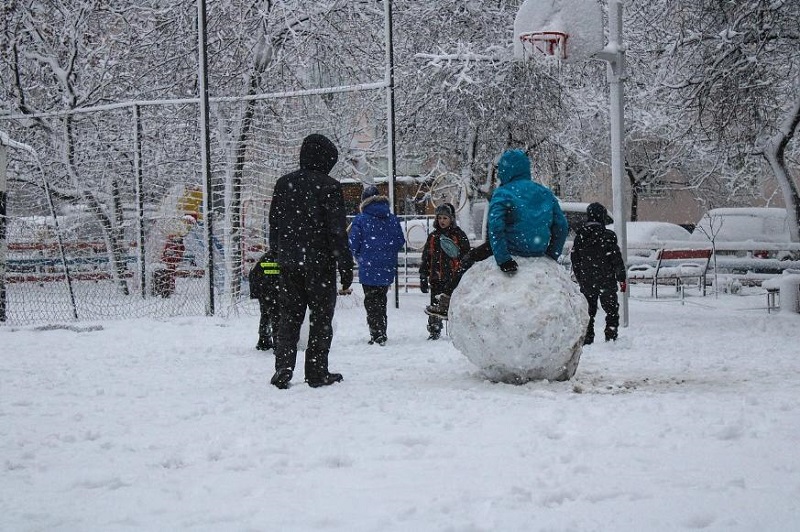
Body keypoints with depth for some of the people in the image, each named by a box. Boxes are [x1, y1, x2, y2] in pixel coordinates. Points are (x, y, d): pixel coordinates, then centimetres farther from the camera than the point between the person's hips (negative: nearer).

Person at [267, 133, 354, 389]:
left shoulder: (283, 184, 7)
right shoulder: (328, 186, -10)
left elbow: (274, 226, 12)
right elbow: (338, 231, -11)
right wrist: (346, 267, -7)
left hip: (289, 263, 5)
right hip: (319, 262, -4)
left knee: (289, 316, 10)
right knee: (321, 318, 5)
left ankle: (283, 368, 0)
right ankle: (317, 373, 6)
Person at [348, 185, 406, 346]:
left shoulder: (360, 220, -9)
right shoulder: (392, 219, 2)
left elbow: (353, 245, -8)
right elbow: (400, 241, 5)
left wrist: (360, 258, 12)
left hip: (368, 269, -4)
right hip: (387, 268, 4)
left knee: (371, 302, 5)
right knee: (381, 300, 18)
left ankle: (377, 335, -2)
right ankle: (381, 335, 23)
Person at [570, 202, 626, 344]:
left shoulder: (580, 236, 4)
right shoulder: (608, 236, -10)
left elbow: (575, 261, 10)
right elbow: (617, 259, -9)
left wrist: (580, 280, 18)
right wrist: (622, 279, -2)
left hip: (586, 283, 4)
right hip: (606, 282, -4)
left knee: (588, 312, 13)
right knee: (612, 311, 6)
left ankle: (587, 339, 11)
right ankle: (611, 337, 1)